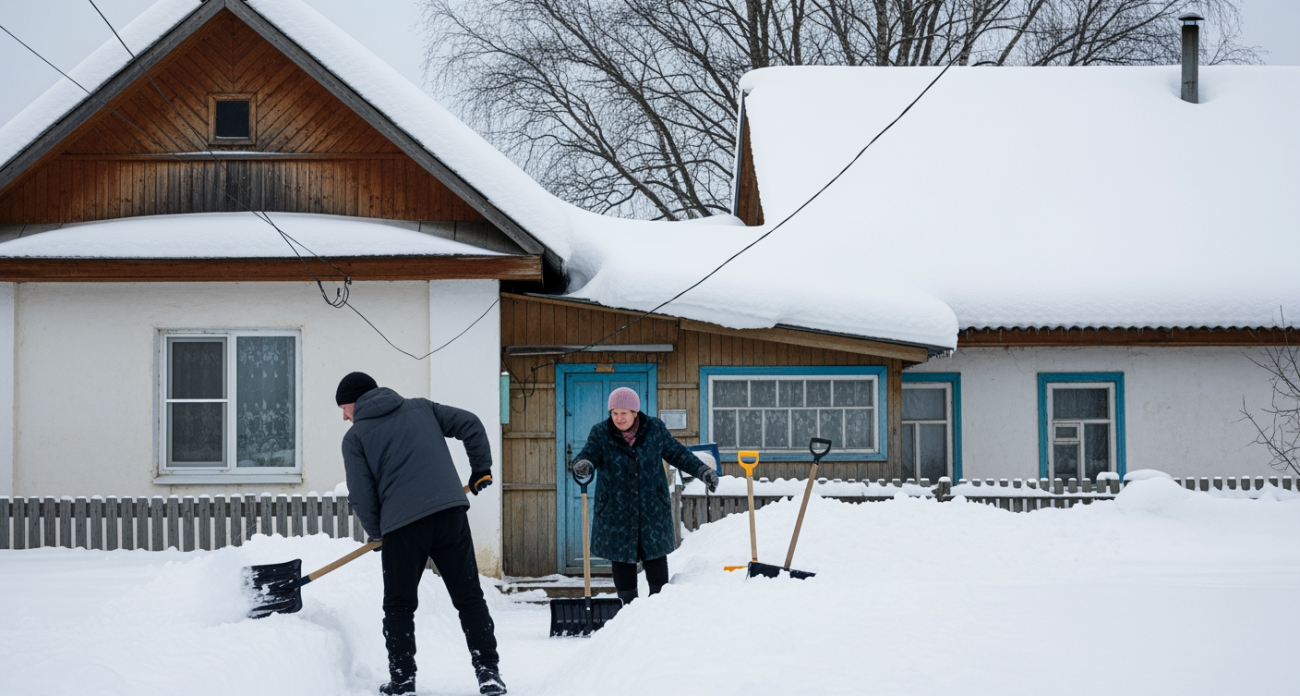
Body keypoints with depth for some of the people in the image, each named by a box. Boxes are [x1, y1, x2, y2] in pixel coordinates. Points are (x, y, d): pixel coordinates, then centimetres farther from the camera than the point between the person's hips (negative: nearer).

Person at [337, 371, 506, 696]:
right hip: (450, 511, 3)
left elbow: (361, 496, 2)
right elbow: (470, 425, 13)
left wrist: (376, 532, 18)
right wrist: (481, 468, 24)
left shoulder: (355, 436, 9)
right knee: (469, 598, 7)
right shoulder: (421, 408, 20)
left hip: (402, 525, -3)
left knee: (399, 605, 12)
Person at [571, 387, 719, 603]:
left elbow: (677, 453, 9)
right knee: (622, 560, 3)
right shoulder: (600, 433, -4)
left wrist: (703, 470, 3)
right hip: (616, 510, 0)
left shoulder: (655, 429, 0)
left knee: (655, 557, 3)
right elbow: (587, 455, -13)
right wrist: (583, 465, -37)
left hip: (652, 510, 0)